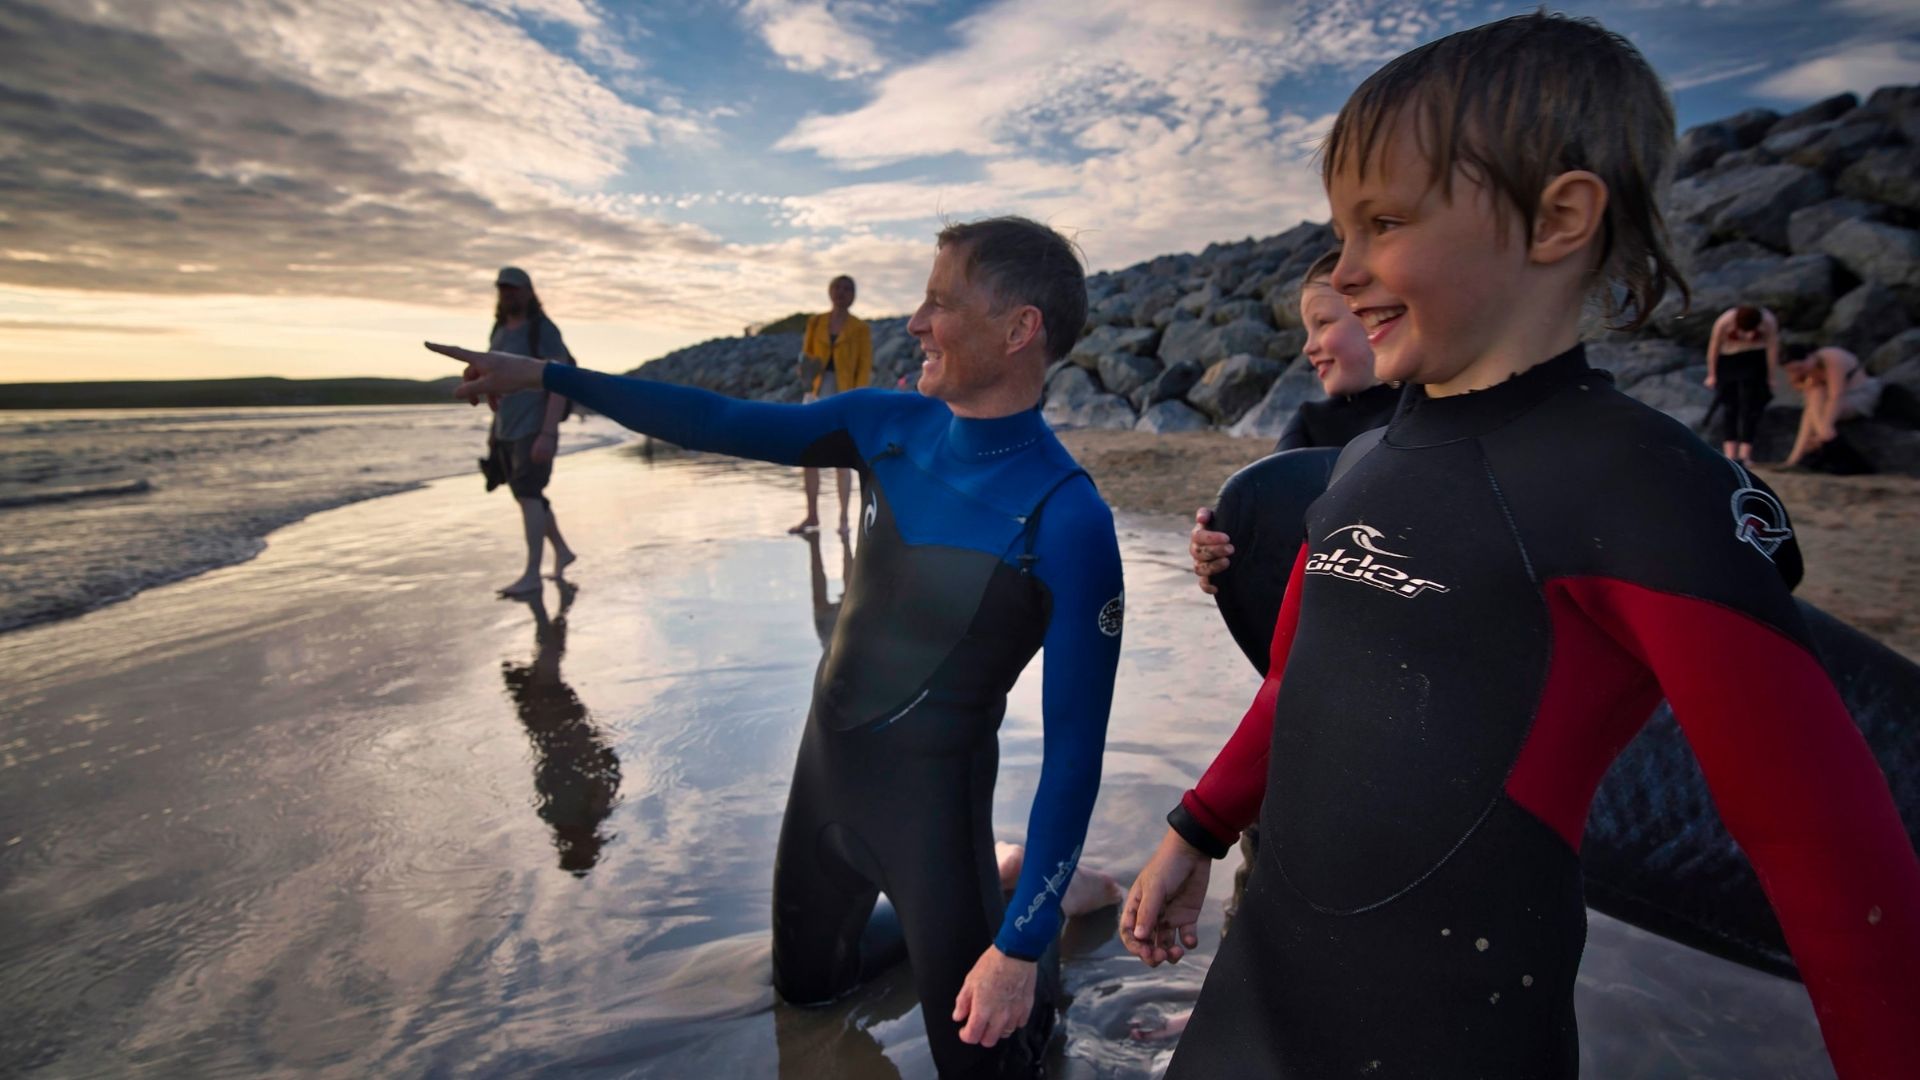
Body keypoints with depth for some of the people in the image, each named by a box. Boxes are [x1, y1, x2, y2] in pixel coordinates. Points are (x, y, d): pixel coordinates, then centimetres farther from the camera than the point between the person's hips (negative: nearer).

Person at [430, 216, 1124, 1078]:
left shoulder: (1067, 520, -25)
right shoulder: (890, 424, -8)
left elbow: (1074, 743, -21)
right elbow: (725, 425, 0)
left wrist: (1022, 945, -19)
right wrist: (545, 375, 2)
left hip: (929, 797, -6)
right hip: (823, 759, 6)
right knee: (805, 986, 27)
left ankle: (1035, 898, 35)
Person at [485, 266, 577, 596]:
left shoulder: (543, 331, -10)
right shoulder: (499, 333, 14)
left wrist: (549, 434, -24)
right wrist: (494, 430, 18)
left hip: (536, 428, -8)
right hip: (507, 431, 8)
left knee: (529, 495, -13)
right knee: (527, 496, 13)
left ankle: (532, 575, -12)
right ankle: (562, 550, 30)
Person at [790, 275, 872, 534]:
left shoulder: (860, 329, 0)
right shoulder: (816, 322, 10)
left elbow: (865, 368, -3)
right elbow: (806, 354, 17)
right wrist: (806, 365, -7)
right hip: (819, 394, 4)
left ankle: (844, 519, 5)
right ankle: (812, 517, 13)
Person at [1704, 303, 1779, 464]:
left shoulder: (1768, 322, -23)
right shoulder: (1724, 322, -27)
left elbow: (1772, 348, -11)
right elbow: (1714, 348, -12)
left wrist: (1770, 377, -4)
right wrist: (1711, 374, -3)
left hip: (1755, 362, 1)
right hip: (1728, 361, -1)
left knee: (1750, 406, -6)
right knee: (1729, 406, -5)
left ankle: (1745, 454, -6)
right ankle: (1730, 454, -10)